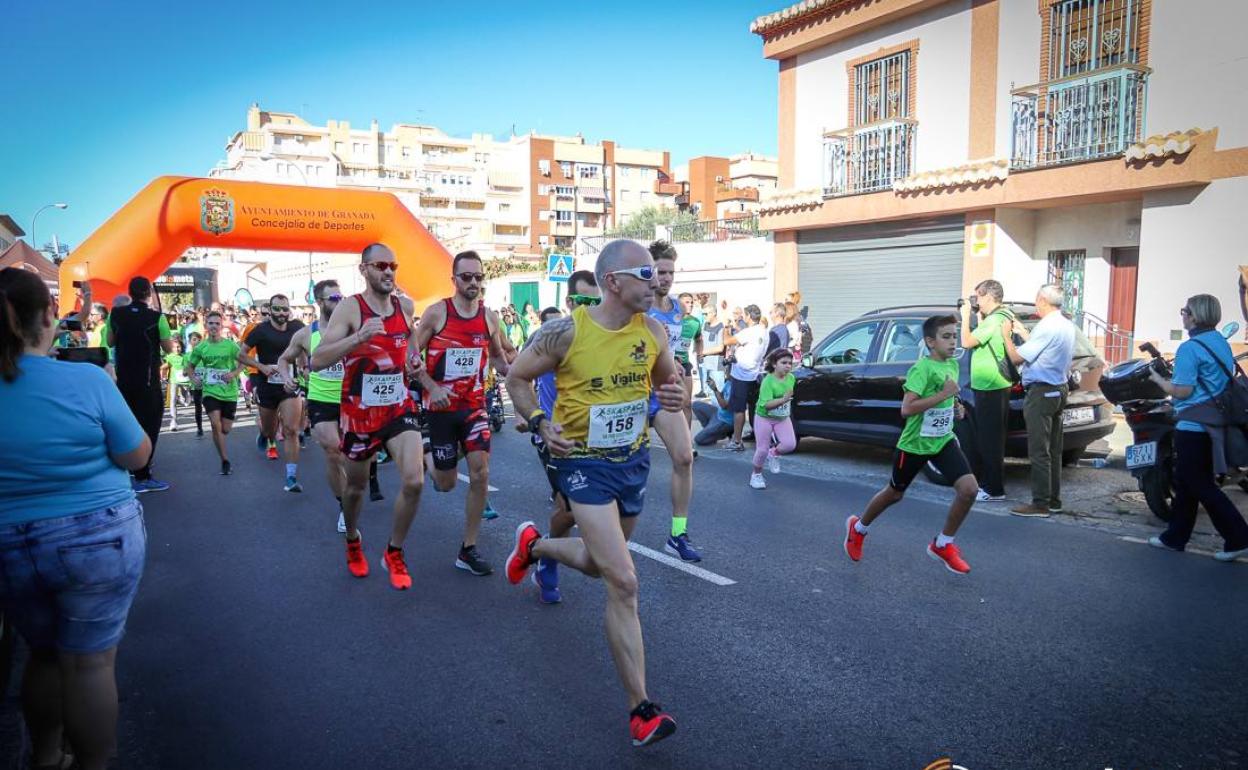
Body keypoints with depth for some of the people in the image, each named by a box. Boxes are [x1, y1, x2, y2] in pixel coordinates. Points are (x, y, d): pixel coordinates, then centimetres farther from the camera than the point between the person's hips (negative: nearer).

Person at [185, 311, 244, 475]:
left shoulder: (230, 345, -5)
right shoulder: (200, 347, 1)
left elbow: (243, 362, 3)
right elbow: (190, 366, 15)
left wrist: (235, 373, -14)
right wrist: (193, 379, -2)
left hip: (229, 393, 0)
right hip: (210, 392, 0)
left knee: (225, 429, 5)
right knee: (216, 424, -18)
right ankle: (225, 461, -9)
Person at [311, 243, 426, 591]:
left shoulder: (406, 306, 2)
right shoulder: (349, 308, -14)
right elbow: (317, 361, -24)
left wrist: (414, 362, 6)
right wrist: (359, 337, -36)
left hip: (399, 408, 3)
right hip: (359, 414, -3)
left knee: (414, 481, -14)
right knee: (355, 487, 15)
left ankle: (394, 553, 8)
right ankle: (353, 541, 46)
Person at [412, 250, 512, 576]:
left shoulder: (489, 317, 2)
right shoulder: (436, 312, -8)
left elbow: (497, 357, 16)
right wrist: (432, 387, -19)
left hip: (475, 405, 3)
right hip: (441, 406, -2)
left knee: (480, 474, -9)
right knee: (447, 484, 6)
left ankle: (468, 550, 4)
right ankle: (430, 461, 45)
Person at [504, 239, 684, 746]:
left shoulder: (653, 332, -5)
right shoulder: (566, 332, -17)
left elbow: (670, 378, 12)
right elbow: (517, 377, -3)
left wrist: (677, 396, -11)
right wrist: (541, 424, -18)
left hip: (634, 459, 6)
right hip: (585, 461, -6)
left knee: (598, 564, 23)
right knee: (623, 582, -13)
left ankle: (534, 545, 55)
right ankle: (641, 709, -1)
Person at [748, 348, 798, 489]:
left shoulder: (791, 378, -4)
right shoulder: (768, 381, -23)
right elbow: (766, 404, -31)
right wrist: (783, 400, -40)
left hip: (783, 418, 5)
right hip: (764, 419, -5)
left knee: (790, 444, -14)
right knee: (762, 449, 0)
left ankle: (774, 454, 19)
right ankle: (756, 474, 25)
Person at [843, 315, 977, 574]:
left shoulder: (953, 364, 4)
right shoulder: (922, 368, -20)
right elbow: (906, 409, -30)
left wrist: (955, 406, 5)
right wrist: (943, 395, -29)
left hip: (943, 440, 6)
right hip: (914, 443, -6)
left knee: (969, 488, -13)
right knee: (895, 493, 12)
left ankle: (942, 545, 7)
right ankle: (858, 528, 40)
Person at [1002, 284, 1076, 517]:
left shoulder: (1046, 327, -18)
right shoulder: (1067, 325, 12)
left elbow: (1017, 357, -14)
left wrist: (1006, 336, 1)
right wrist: (1022, 331, 24)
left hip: (1041, 392, -10)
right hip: (1059, 389, 10)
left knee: (1039, 452, -7)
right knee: (1053, 451, 14)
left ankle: (1040, 504, -4)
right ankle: (1054, 500, 20)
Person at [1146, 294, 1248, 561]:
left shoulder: (1190, 348, -17)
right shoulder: (1222, 344, 11)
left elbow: (1183, 390, -19)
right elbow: (1223, 383, 21)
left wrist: (1158, 379, -3)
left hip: (1193, 427, -9)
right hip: (1216, 425, 9)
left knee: (1200, 486, -1)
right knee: (1187, 483, 16)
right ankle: (1175, 537, 24)